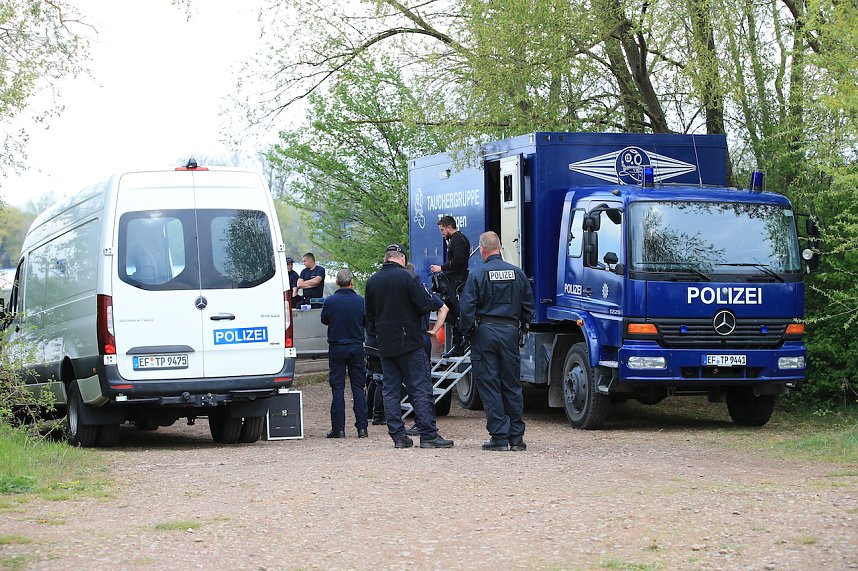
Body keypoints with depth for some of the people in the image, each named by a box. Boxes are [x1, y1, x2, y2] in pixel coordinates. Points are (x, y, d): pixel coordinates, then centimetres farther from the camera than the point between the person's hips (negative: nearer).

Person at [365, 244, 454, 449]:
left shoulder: (372, 281, 7)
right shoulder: (405, 277, -11)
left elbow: (369, 315, 15)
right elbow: (426, 305, -14)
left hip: (385, 345, 5)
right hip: (409, 342, -5)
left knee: (390, 390, 9)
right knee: (420, 389, -4)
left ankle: (398, 436, 6)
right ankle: (429, 435, -7)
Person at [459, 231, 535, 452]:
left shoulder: (477, 275, -8)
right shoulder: (517, 273, 4)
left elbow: (467, 309, -9)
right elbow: (529, 307, 9)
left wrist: (467, 332, 4)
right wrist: (521, 326, 20)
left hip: (485, 332, -3)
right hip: (510, 330, 3)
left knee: (489, 386, 1)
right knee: (512, 385, 9)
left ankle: (500, 436, -2)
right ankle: (516, 437, 9)